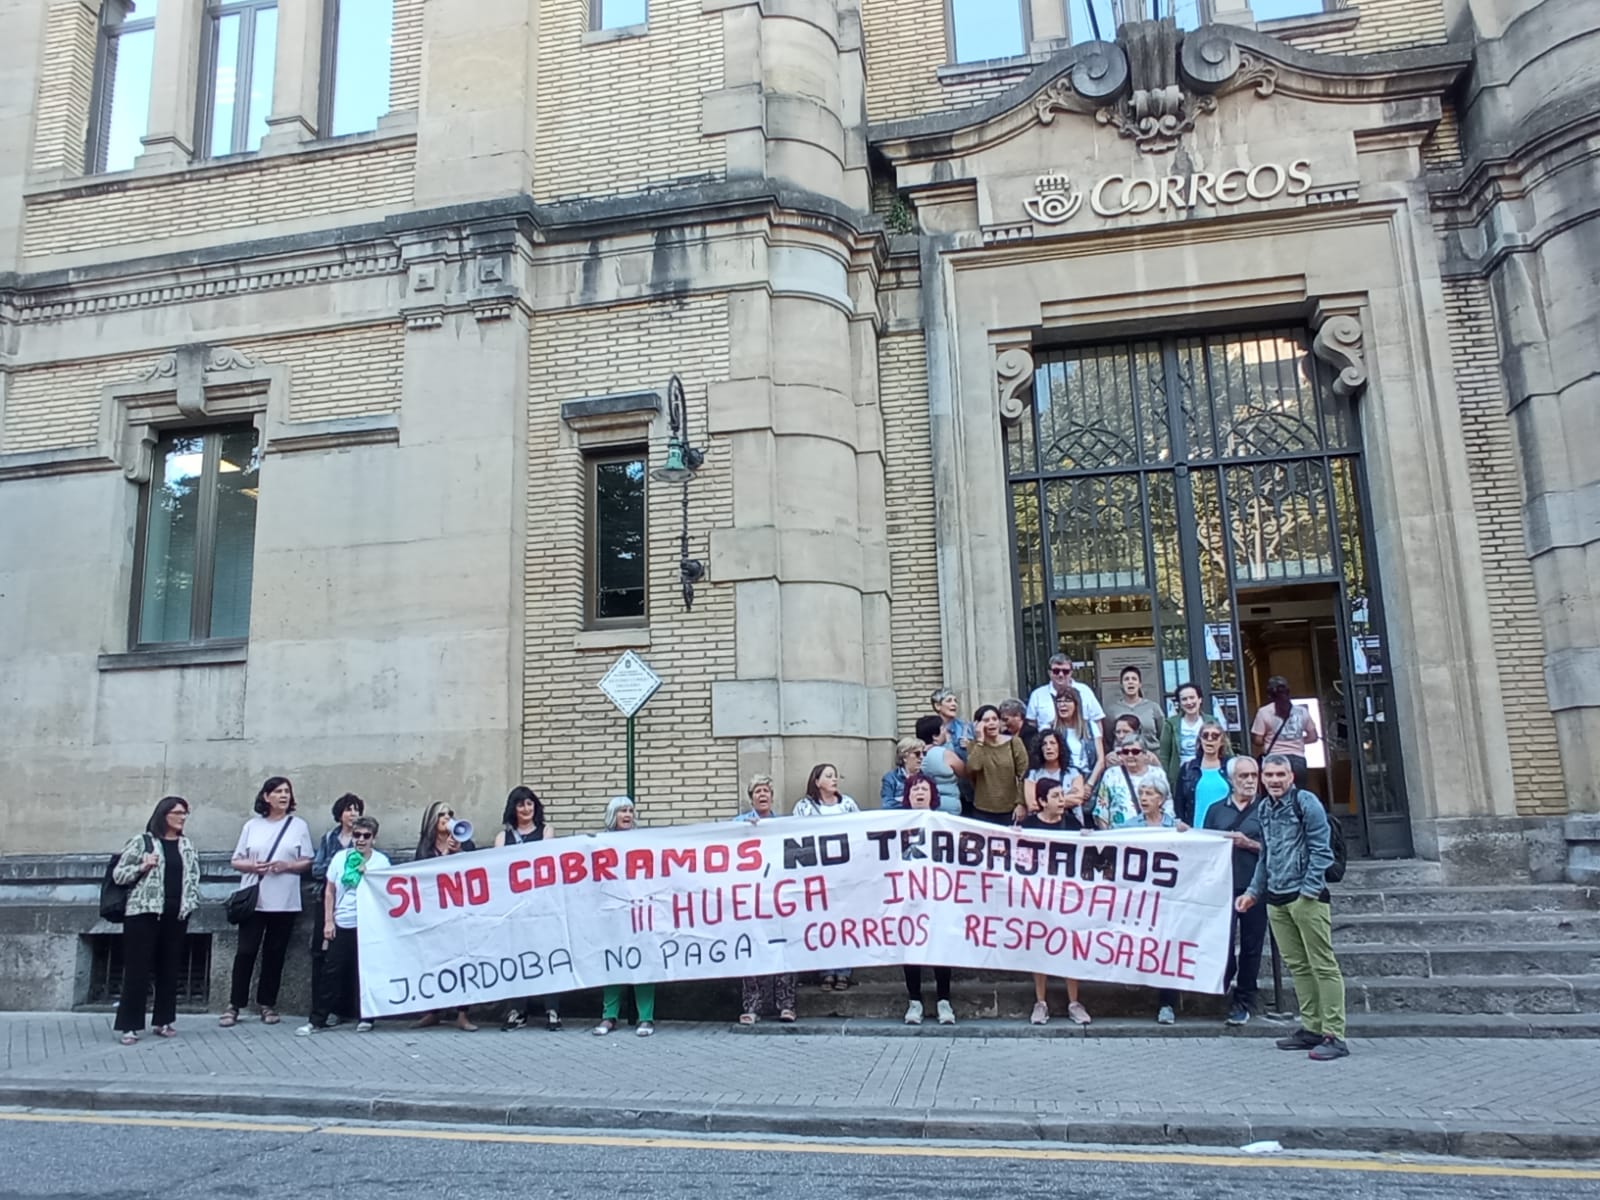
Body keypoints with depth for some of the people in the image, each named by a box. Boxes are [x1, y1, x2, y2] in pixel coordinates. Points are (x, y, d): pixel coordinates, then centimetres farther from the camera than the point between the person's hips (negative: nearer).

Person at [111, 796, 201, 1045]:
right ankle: (130, 1025, 5)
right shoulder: (141, 841, -2)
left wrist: (190, 903, 1)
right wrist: (142, 867, -17)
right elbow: (118, 874, -1)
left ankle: (163, 1021, 19)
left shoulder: (187, 846, 13)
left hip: (176, 915, 5)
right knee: (138, 969, -3)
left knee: (170, 969, 9)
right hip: (144, 912, -5)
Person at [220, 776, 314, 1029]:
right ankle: (234, 1005, 9)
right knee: (246, 951, -1)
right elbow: (236, 861, 8)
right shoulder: (252, 825, 7)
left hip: (285, 902, 0)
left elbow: (308, 862, 4)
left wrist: (287, 866, -13)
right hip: (253, 900, 0)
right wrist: (251, 865, -12)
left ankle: (267, 1004, 16)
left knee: (274, 953, 5)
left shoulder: (299, 826, 5)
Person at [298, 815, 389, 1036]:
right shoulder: (340, 858, 2)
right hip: (341, 924, 2)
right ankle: (317, 1019, 10)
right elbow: (329, 892, 8)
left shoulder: (381, 861, -2)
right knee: (331, 972, 3)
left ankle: (364, 1017, 15)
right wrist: (328, 921, 3)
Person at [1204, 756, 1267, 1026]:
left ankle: (1243, 1002, 14)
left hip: (1254, 888, -1)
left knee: (1251, 946, 3)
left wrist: (1250, 844, -11)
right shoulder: (1216, 810, 13)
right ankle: (1223, 992, 11)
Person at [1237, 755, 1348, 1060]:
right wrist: (1253, 892, 22)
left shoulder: (1305, 802, -6)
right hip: (1276, 899, 7)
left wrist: (1309, 891, -13)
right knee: (1296, 966, 9)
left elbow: (1321, 850, -9)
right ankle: (1311, 1027, 16)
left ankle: (1334, 1035, -3)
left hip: (1306, 896, -7)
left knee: (1322, 965, -4)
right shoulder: (1263, 808, 16)